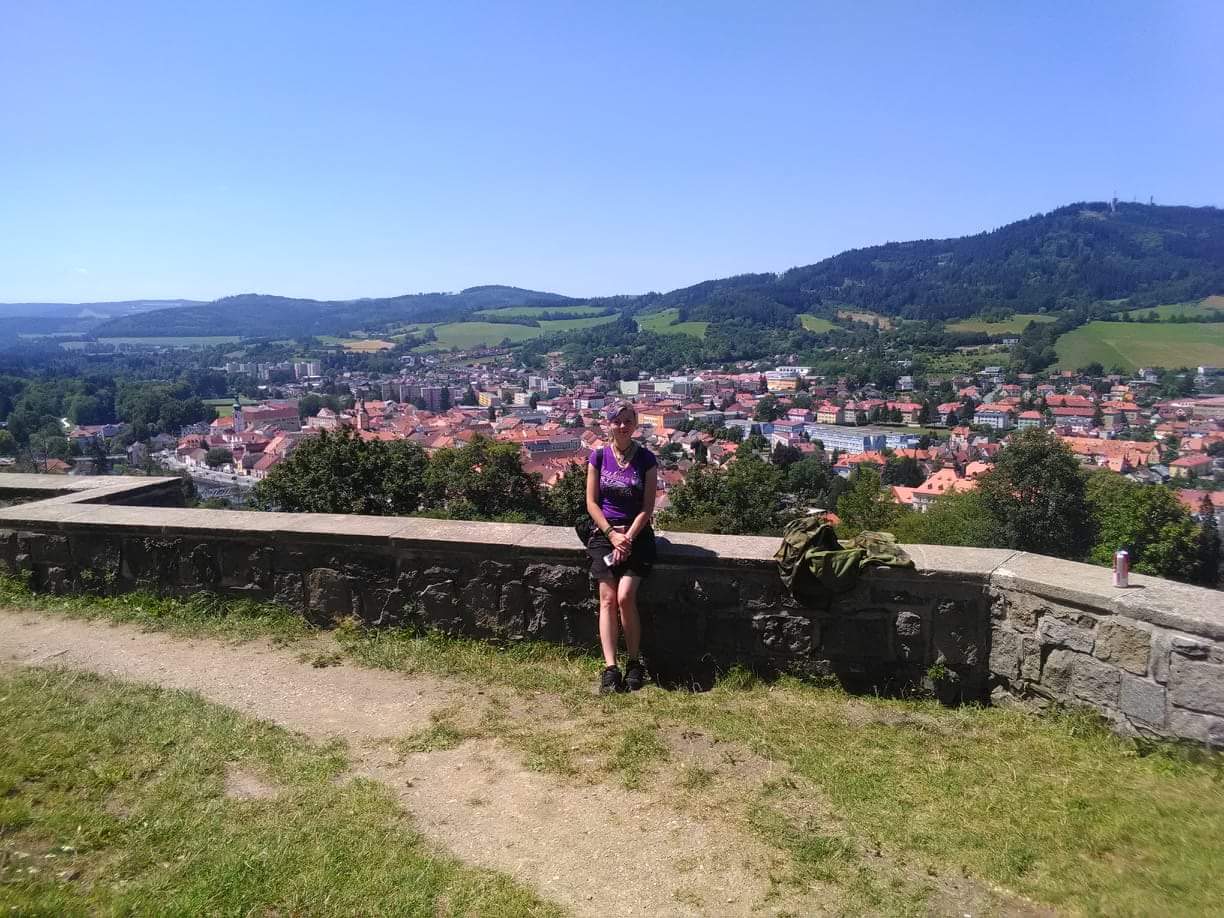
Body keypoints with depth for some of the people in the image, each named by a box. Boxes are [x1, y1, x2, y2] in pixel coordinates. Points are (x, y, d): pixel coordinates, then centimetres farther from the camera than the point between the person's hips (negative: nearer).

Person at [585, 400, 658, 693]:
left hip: (637, 534, -1)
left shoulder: (646, 459, 1)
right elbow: (591, 502, 3)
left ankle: (634, 664, -1)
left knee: (625, 597, -17)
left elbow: (647, 507, -2)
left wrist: (627, 538, -12)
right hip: (604, 532, 1)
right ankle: (610, 669, -14)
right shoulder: (598, 457, 5)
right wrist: (612, 535, -8)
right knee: (607, 599, -13)